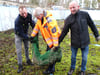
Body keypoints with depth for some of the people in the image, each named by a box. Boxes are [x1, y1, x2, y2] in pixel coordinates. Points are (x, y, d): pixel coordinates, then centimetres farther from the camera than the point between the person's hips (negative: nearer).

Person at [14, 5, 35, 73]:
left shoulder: (29, 16, -21)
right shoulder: (17, 20, -37)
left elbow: (33, 24, -6)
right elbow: (20, 33, -31)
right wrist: (29, 38, -30)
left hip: (25, 33, 5)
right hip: (19, 35, -5)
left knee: (27, 47, 17)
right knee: (19, 50, -2)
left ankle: (28, 60, 36)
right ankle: (20, 65, 10)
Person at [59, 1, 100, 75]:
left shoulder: (85, 14, -10)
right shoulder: (68, 19, -10)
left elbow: (92, 25, 3)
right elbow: (64, 32, -3)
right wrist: (58, 42, -1)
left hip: (85, 41, 0)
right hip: (74, 42, 0)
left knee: (84, 58, 12)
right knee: (73, 57, 16)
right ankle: (72, 68, 43)